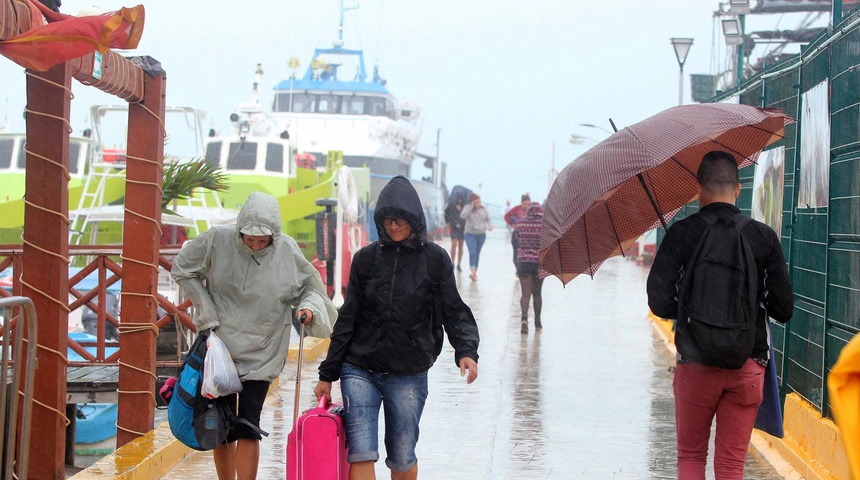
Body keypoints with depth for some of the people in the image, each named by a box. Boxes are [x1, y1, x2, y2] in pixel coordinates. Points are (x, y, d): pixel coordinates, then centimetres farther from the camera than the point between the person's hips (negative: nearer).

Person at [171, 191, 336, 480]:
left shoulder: (288, 251, -10)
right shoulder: (217, 241, -11)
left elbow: (310, 287, 6)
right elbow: (182, 270, 3)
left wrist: (309, 306, -16)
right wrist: (206, 312, -3)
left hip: (260, 354, -1)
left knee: (248, 428, -8)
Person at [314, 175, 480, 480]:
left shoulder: (435, 258, 1)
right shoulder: (367, 258, 5)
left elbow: (454, 311, 2)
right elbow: (348, 319, 10)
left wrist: (466, 350, -17)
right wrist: (327, 374, 11)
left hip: (408, 375, -1)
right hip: (359, 370, 1)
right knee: (361, 453, -10)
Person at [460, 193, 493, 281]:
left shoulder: (484, 209, 3)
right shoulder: (467, 208, -3)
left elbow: (489, 218, 3)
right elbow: (463, 216, -19)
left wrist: (490, 225, -19)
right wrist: (471, 206, -21)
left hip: (481, 235, 3)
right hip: (470, 234, -3)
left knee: (477, 253, 9)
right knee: (472, 252, -17)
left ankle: (475, 272, 17)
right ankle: (473, 272, -27)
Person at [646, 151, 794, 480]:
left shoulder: (681, 233, -7)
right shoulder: (764, 237, -2)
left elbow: (659, 303, -11)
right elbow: (784, 310, -1)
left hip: (696, 363, -1)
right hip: (748, 365, 1)